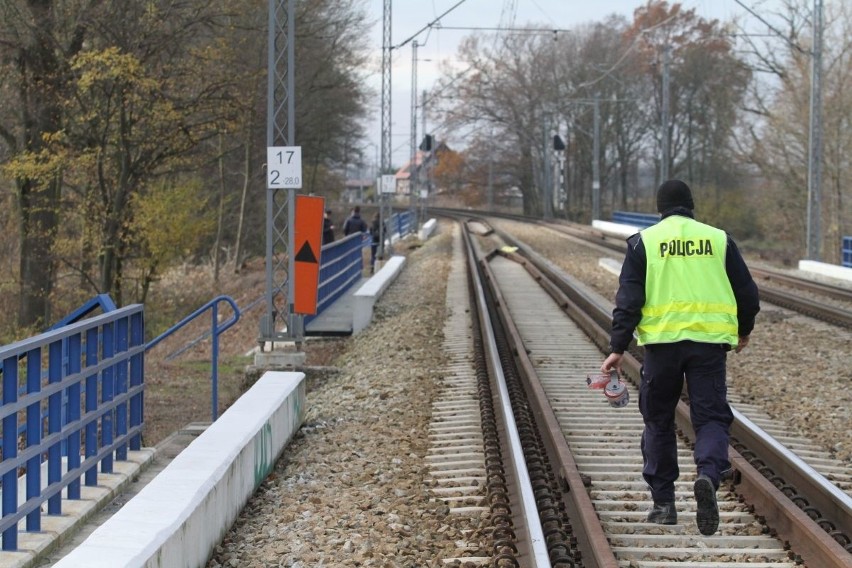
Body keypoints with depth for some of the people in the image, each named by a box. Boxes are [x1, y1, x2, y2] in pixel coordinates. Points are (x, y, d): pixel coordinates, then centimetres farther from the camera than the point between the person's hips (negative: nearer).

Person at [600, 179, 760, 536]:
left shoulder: (644, 242, 4)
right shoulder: (718, 239, 9)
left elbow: (628, 300, -3)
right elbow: (747, 293, 10)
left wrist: (618, 349, -2)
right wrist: (744, 331, 27)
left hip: (662, 340, 0)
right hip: (709, 341, 1)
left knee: (658, 422, 13)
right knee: (711, 417, 3)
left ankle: (663, 503, 14)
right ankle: (708, 475, -26)